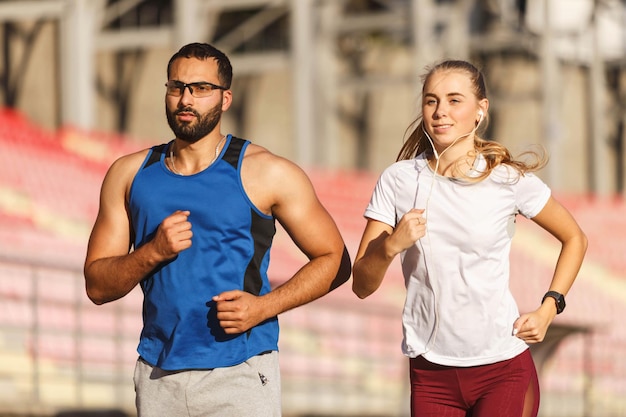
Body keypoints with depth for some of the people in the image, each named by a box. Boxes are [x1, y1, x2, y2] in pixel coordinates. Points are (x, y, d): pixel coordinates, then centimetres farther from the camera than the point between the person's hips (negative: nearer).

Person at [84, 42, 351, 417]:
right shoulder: (130, 174, 9)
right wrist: (154, 252, -11)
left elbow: (335, 261, 3)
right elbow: (97, 287, 7)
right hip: (158, 378, 3)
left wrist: (264, 306, -11)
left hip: (240, 376, -3)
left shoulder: (266, 173, 0)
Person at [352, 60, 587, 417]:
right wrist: (391, 245, -19)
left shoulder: (510, 180, -3)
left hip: (504, 368, -1)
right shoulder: (398, 180, 0)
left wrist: (548, 310, 1)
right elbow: (362, 286, 0)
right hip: (431, 371, 2)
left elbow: (575, 239, 13)